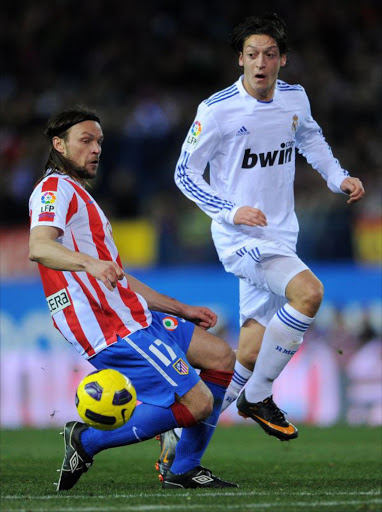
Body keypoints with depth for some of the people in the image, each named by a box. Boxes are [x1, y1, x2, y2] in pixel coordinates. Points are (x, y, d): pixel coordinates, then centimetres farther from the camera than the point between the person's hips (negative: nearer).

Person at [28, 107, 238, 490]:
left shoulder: (79, 198, 26)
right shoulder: (55, 189, -7)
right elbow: (38, 247, -29)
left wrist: (182, 310, 28)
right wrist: (90, 263, -46)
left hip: (135, 316, 11)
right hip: (116, 333, -11)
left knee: (221, 358, 15)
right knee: (197, 403, -16)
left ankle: (183, 471, 14)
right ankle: (87, 441, -7)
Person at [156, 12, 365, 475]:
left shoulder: (294, 98, 3)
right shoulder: (217, 110, -13)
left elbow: (310, 138, 25)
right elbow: (185, 173, -6)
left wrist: (339, 177, 11)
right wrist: (230, 211, -18)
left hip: (280, 234, 6)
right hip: (239, 234, -6)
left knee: (253, 351, 6)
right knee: (308, 291, -30)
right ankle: (258, 397, -14)